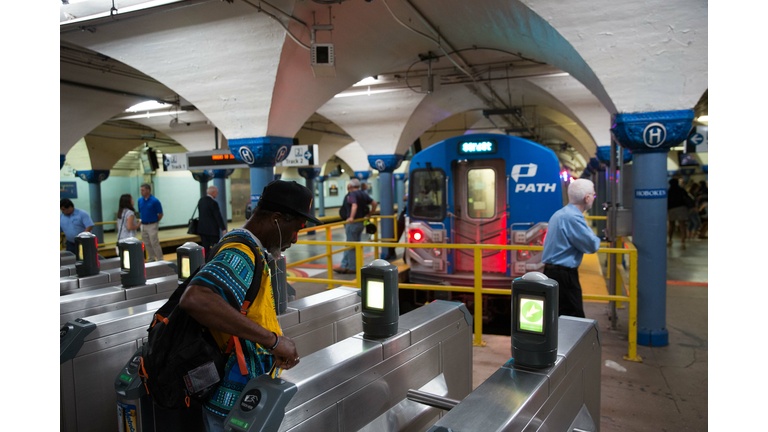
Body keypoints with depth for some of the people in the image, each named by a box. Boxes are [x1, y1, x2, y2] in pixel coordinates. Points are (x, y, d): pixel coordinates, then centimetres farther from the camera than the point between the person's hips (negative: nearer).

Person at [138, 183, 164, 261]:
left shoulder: (155, 201, -12)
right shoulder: (140, 200, 4)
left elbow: (160, 214, -5)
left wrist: (154, 222, 2)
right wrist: (142, 221, 12)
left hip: (152, 226, -6)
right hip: (143, 225, 6)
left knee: (154, 243, -6)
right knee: (147, 244, 11)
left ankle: (160, 260, 3)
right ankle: (151, 259, 23)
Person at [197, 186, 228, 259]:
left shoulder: (201, 200, 9)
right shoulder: (213, 203, -16)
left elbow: (200, 214, 15)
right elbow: (218, 217, -16)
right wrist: (223, 229, -12)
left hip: (202, 228, 7)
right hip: (212, 229, -7)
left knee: (205, 248, 9)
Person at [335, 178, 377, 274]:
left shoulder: (352, 194, -13)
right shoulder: (363, 194, 11)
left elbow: (354, 206, -30)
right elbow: (374, 203, 10)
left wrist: (351, 217, -42)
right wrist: (370, 214, 19)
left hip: (353, 223, -9)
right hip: (361, 222, 9)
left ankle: (353, 268, 7)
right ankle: (343, 266, 17)